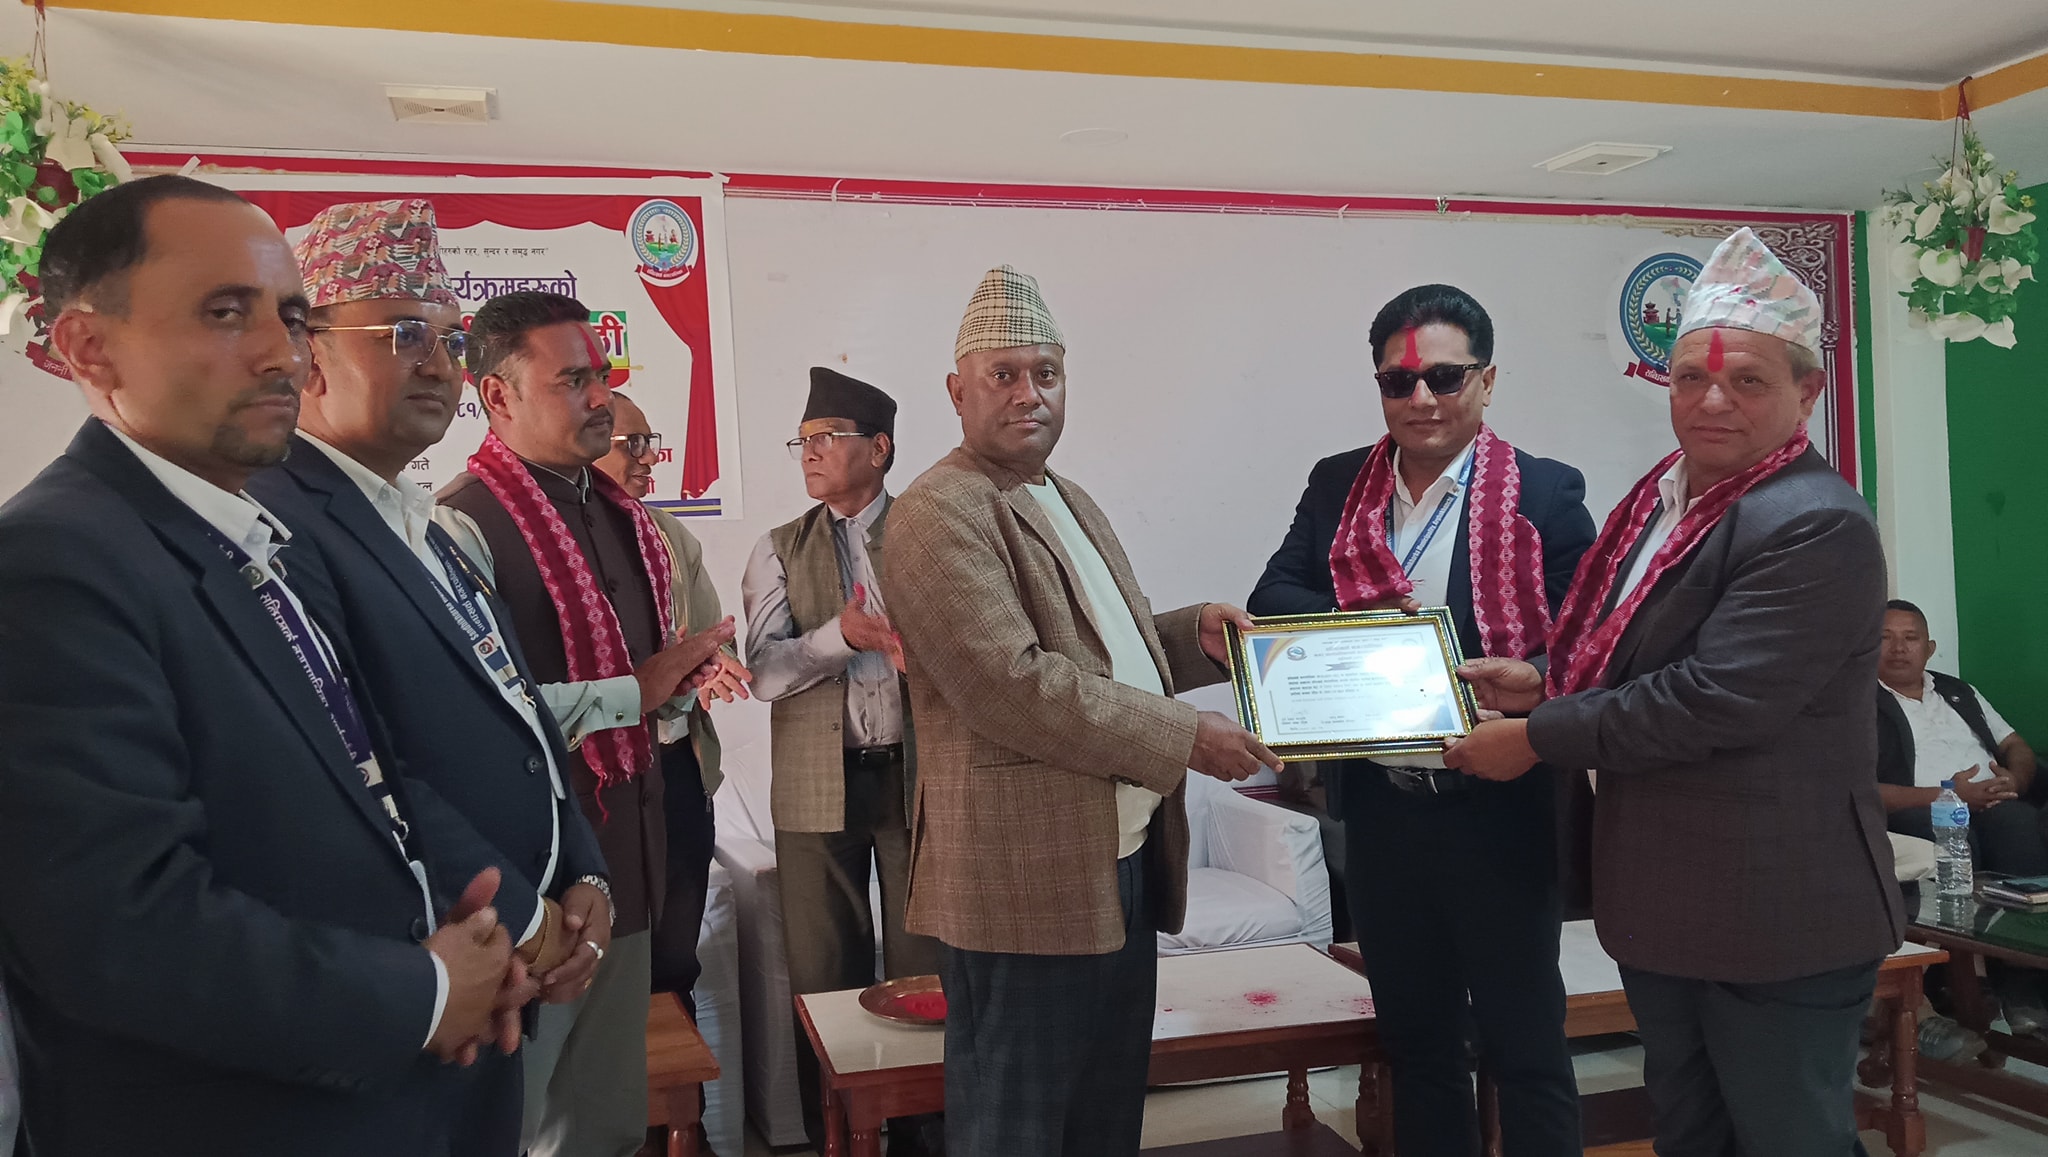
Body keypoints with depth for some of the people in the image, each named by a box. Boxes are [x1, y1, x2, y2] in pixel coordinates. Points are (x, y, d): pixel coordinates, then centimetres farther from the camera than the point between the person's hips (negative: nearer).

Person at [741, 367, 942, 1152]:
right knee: (825, 977, 9)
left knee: (925, 970, 8)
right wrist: (842, 634, -21)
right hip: (817, 785, 1)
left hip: (918, 775, -1)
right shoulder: (779, 549, 5)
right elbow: (762, 671, -6)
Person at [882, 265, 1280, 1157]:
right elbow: (1016, 684, -24)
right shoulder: (937, 515, -14)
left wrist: (1192, 635, 7)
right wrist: (1185, 739, -21)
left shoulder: (1072, 503, 17)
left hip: (1126, 862, 9)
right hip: (1025, 876, -9)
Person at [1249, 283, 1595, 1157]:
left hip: (1500, 811, -4)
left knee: (1526, 1049, 10)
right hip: (1380, 812, 4)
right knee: (1413, 1041, 19)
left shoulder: (1547, 494, -6)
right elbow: (1273, 599, -1)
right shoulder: (1335, 486, 6)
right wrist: (1360, 625, -20)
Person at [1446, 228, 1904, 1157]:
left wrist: (1537, 738, -17)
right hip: (1661, 902, 9)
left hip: (1775, 914, -8)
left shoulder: (1817, 525, -20)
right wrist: (1544, 685, 2)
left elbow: (1713, 700, -26)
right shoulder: (1661, 498, 7)